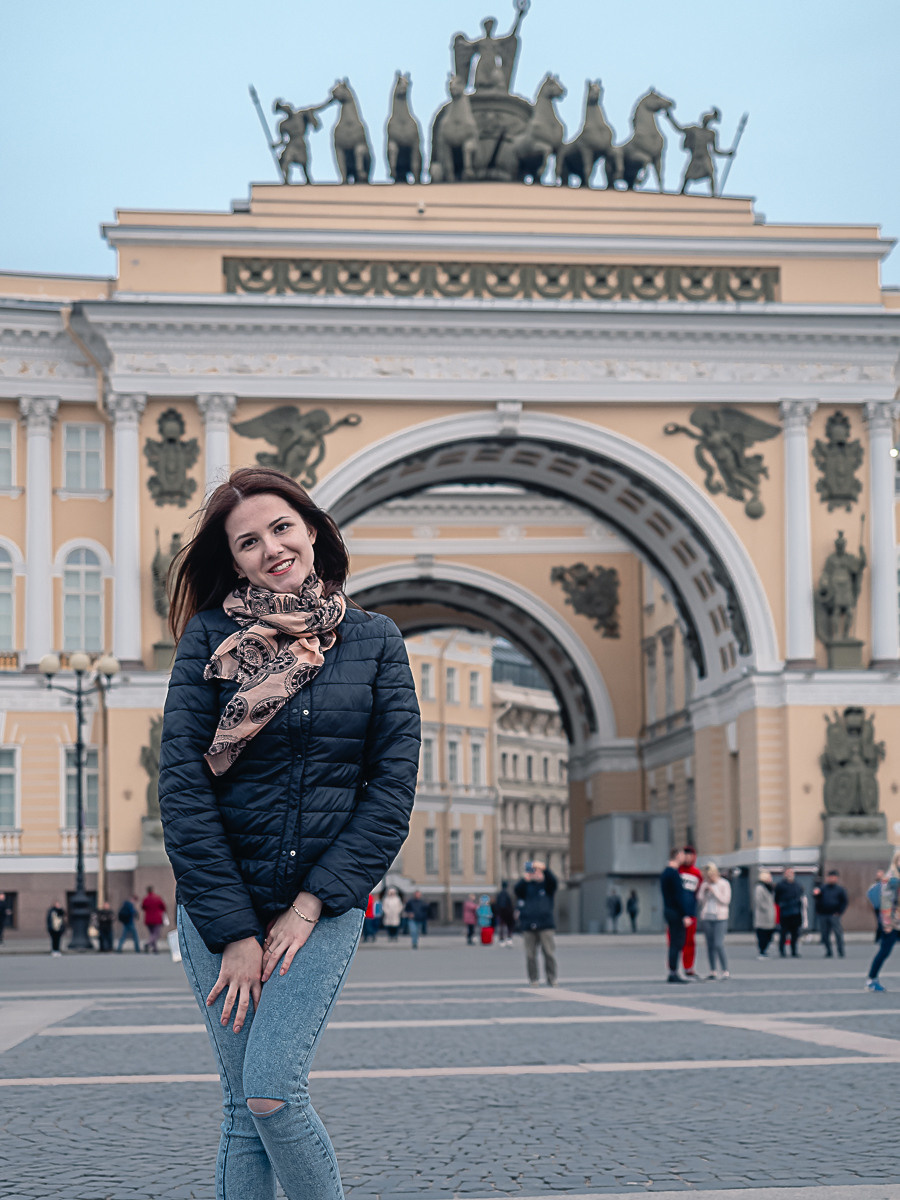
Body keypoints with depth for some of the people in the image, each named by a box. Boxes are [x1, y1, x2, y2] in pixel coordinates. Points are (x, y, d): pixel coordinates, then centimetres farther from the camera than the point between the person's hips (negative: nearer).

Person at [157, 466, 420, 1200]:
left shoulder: (375, 641, 3)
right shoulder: (211, 636, 0)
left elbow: (393, 786, -1)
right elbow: (183, 785, -6)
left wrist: (312, 903, -9)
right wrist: (234, 931, -11)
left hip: (325, 905, 0)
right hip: (220, 902, 1)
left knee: (271, 1091, -16)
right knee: (244, 1107, 2)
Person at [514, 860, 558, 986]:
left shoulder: (546, 885, 11)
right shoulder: (526, 886, 13)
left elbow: (552, 880, -10)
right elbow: (517, 890, -6)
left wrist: (544, 868, -27)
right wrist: (524, 879, -24)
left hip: (545, 925, -1)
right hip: (528, 926, 1)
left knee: (549, 953, -5)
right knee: (530, 955, 1)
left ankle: (552, 980, 0)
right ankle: (533, 980, 8)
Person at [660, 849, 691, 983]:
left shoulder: (665, 872, 16)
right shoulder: (674, 873, -15)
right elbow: (679, 895, -20)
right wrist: (685, 915, -20)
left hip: (668, 910, 10)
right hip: (676, 912, -10)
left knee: (674, 943, 12)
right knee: (677, 943, -8)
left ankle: (673, 973, 13)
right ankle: (673, 973, -9)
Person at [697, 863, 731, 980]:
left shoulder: (724, 884, 1)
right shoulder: (704, 885, 12)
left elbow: (725, 900, -7)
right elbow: (700, 900, 11)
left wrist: (714, 891, -11)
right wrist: (703, 891, -5)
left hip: (720, 918, -5)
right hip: (707, 918, 5)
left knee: (719, 944, -14)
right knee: (710, 945, 3)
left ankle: (725, 971, -10)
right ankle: (713, 971, 8)